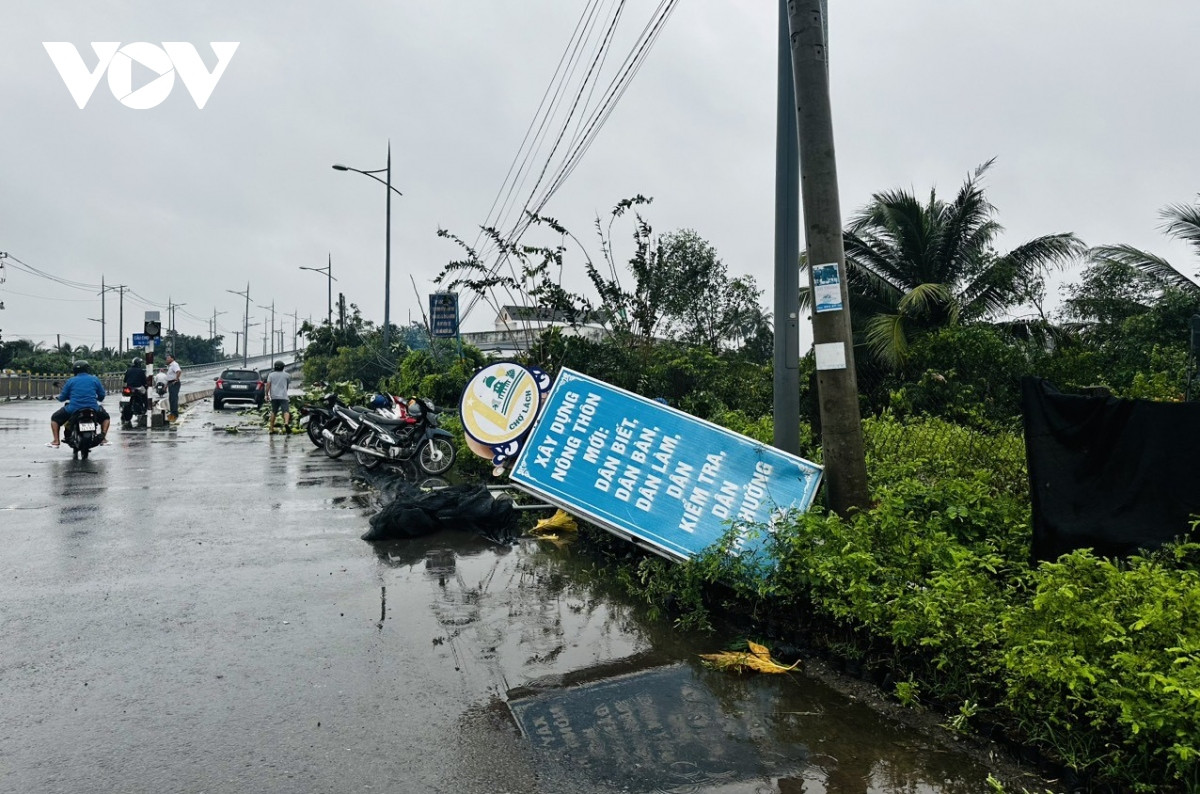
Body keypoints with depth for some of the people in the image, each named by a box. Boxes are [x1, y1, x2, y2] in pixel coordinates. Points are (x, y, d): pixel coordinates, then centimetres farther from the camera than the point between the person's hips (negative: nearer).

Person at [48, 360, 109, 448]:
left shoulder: (70, 381, 5)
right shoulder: (95, 379, 7)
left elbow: (61, 398, 7)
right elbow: (102, 396, 12)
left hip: (73, 410, 0)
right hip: (93, 409, 1)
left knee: (55, 418, 24)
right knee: (105, 417, 30)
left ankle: (56, 441, 13)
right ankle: (103, 438, 12)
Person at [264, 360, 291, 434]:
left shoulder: (271, 375, 8)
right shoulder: (286, 375, 8)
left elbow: (268, 385, -2)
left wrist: (267, 394, 0)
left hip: (274, 396, 2)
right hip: (283, 396, -2)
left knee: (273, 412, 14)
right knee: (286, 411, -11)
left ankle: (271, 428, 16)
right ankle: (286, 423, -39)